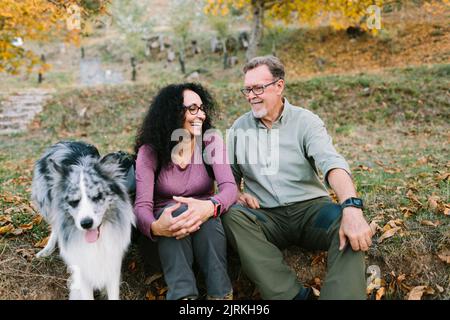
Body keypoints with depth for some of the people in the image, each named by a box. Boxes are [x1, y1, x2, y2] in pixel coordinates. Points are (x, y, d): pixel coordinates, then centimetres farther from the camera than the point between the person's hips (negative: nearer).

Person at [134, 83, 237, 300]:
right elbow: (142, 205, -20)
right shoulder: (149, 151, -10)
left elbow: (229, 187, -20)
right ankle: (182, 295, -43)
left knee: (205, 215, -35)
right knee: (177, 211, -35)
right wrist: (154, 227, -46)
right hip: (168, 221, 0)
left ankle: (220, 293, -36)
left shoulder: (211, 142, -6)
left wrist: (211, 206, -45)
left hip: (205, 225, 1)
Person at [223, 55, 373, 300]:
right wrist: (236, 193, -10)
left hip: (310, 208, -2)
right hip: (266, 217, 2)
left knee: (348, 225, -31)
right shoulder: (239, 128, 10)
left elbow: (332, 163, -17)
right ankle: (293, 295, -30)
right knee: (233, 216, -29)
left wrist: (352, 207, -35)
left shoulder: (305, 121, -1)